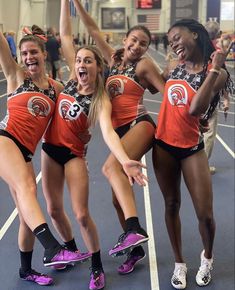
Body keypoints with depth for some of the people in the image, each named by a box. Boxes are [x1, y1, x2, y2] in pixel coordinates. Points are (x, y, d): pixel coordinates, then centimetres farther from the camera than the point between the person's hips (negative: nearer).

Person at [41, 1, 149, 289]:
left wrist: (125, 160, -50)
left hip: (74, 153, -4)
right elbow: (65, 36, -3)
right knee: (54, 209, 11)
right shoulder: (72, 79, -3)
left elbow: (107, 131, -33)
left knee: (81, 214, -6)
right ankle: (72, 250, 38)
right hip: (50, 148, 4)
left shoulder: (101, 100, -16)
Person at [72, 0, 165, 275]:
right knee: (118, 197, 6)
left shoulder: (144, 65, 2)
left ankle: (134, 229, -44)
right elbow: (93, 30, 16)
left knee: (111, 166, -35)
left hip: (139, 125, -6)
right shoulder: (113, 58, 16)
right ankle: (134, 248, 23)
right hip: (119, 130, 7)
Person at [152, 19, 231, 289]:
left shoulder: (216, 73, -10)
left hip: (191, 147, -4)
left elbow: (195, 109, -25)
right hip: (163, 144, 4)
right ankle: (179, 263, 30)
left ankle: (207, 258, 31)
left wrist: (214, 69, -25)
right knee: (171, 205, 13)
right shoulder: (174, 66, 4)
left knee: (204, 213, -1)